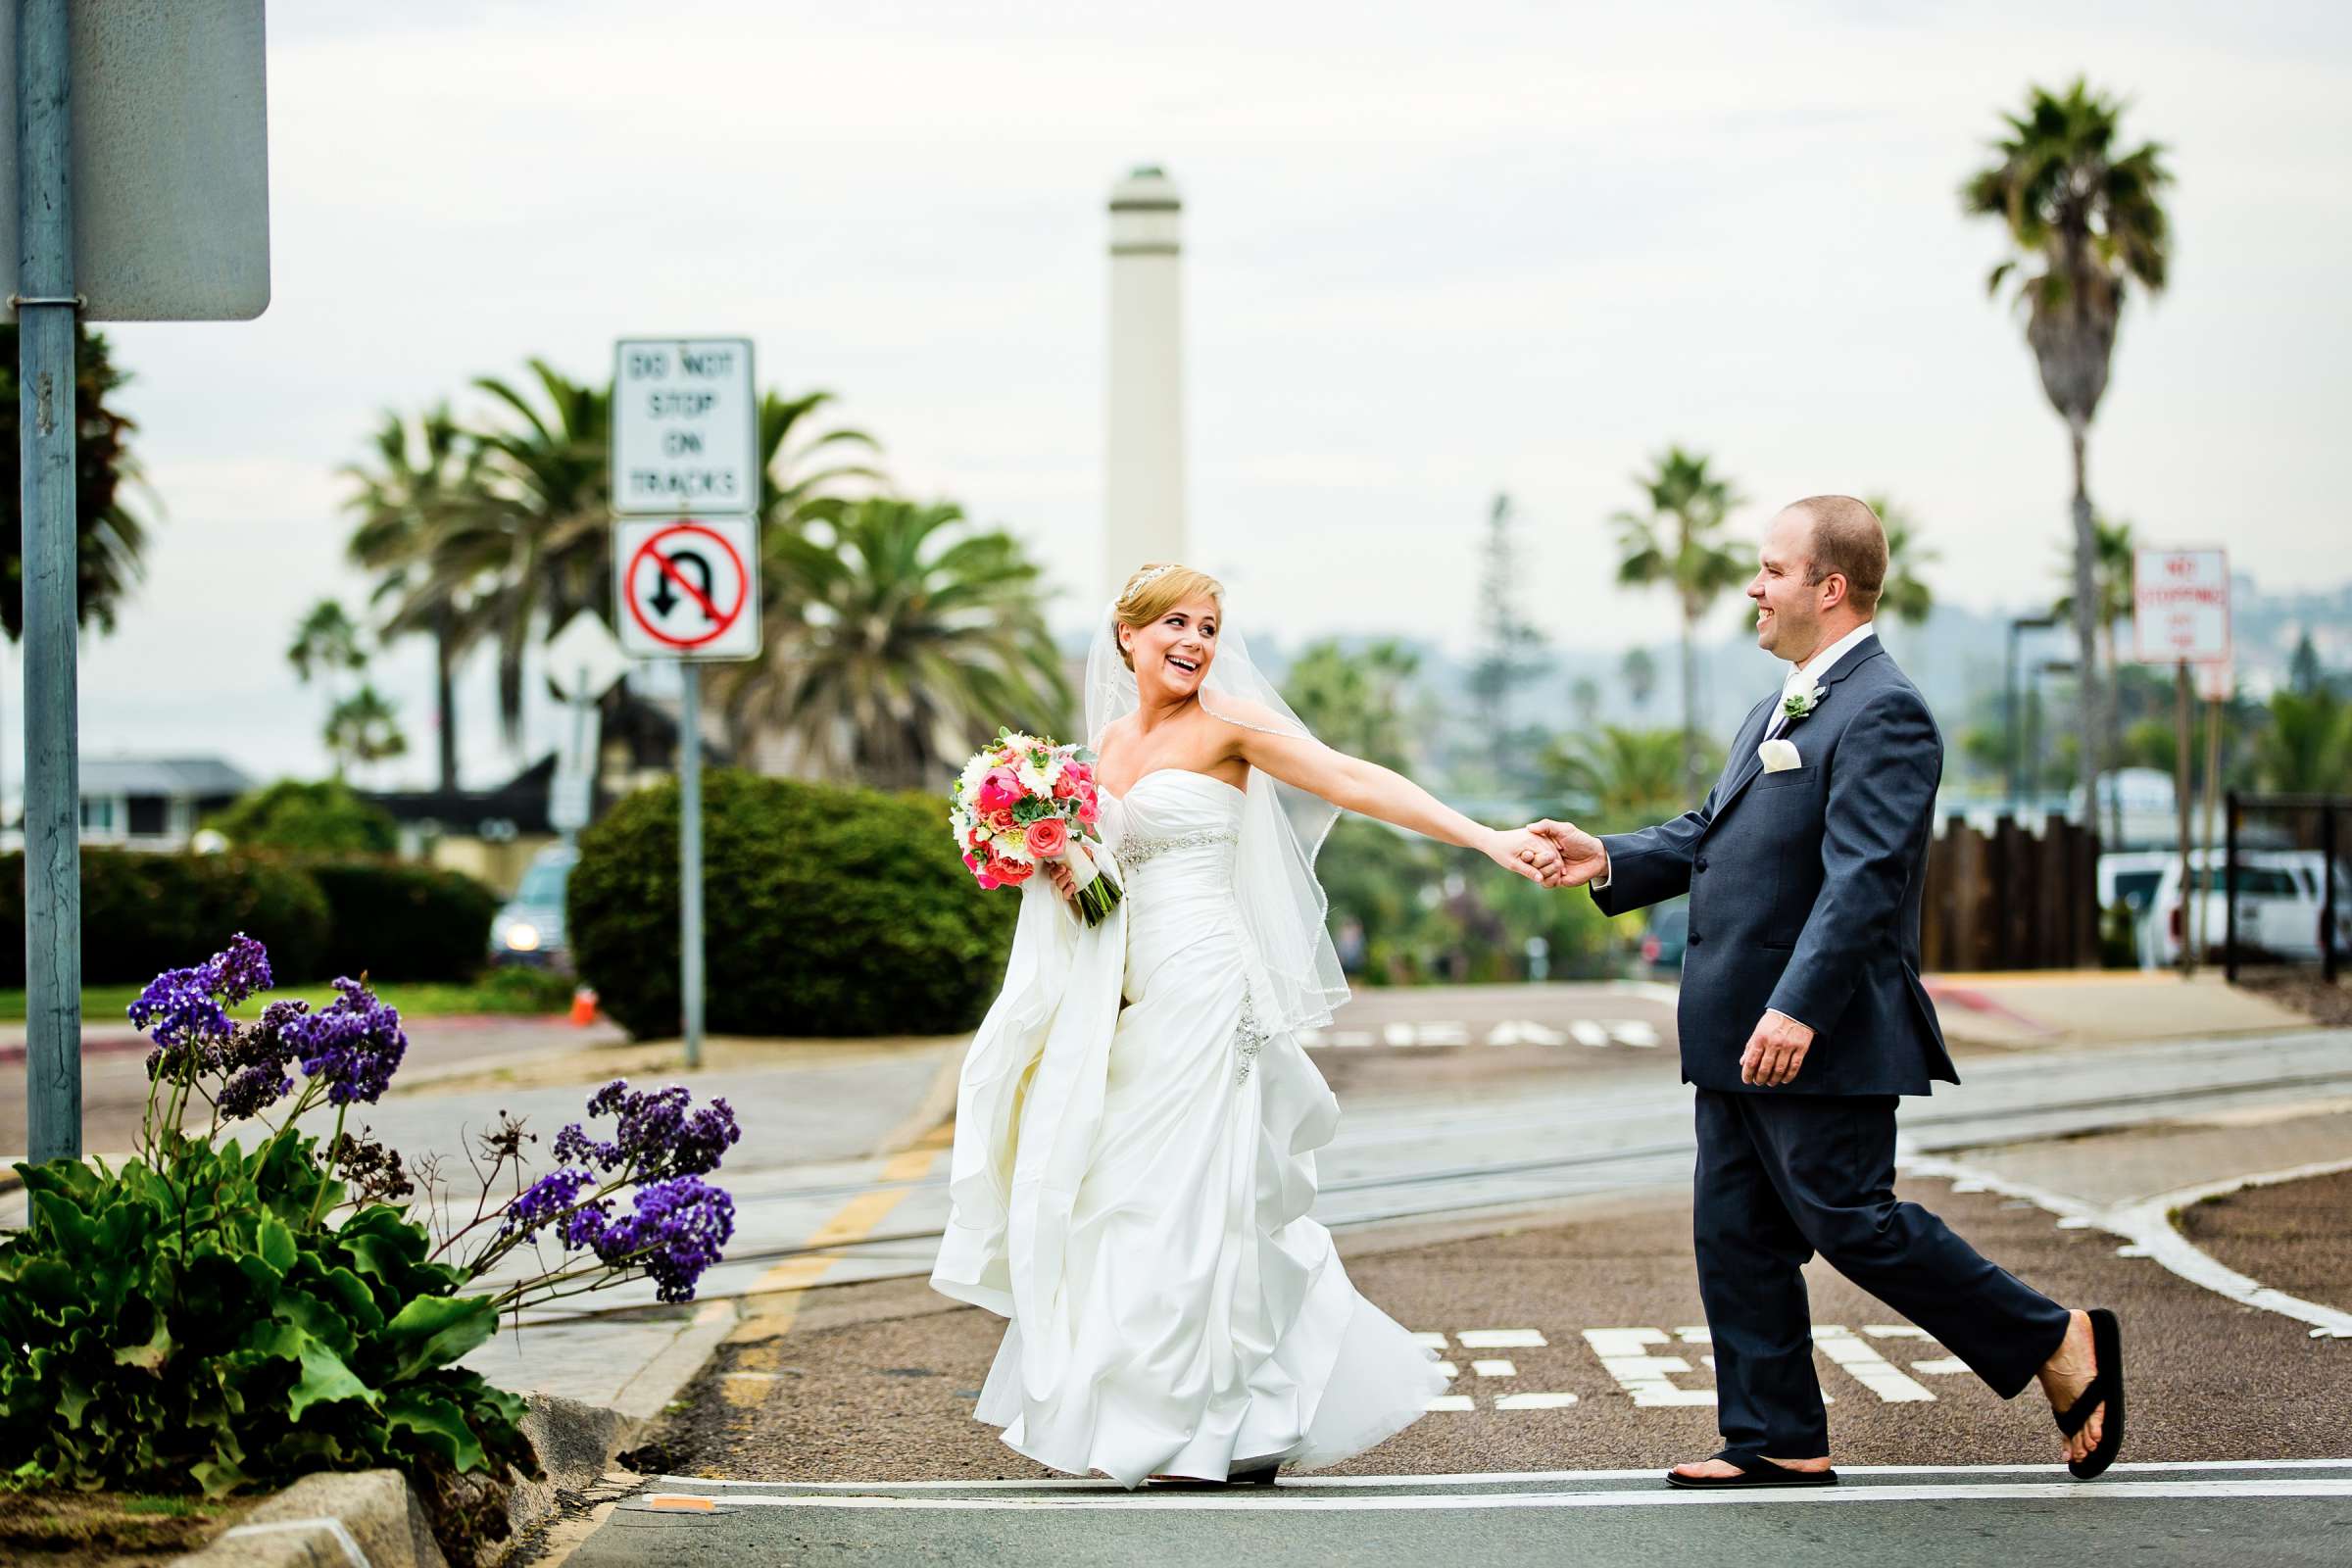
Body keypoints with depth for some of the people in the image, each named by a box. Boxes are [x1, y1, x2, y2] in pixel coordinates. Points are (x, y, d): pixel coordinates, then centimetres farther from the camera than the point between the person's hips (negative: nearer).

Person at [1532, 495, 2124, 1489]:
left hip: (1818, 1036, -10)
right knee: (1735, 1237, 9)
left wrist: (1798, 1008, -31)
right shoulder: (1784, 706, 17)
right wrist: (1611, 862, 8)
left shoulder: (1883, 714, -15)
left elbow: (1863, 878, -24)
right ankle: (1778, 1441, 16)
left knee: (1849, 1221, -6)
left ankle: (2057, 1343, 7)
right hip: (1739, 1036, 10)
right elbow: (1714, 834, 22)